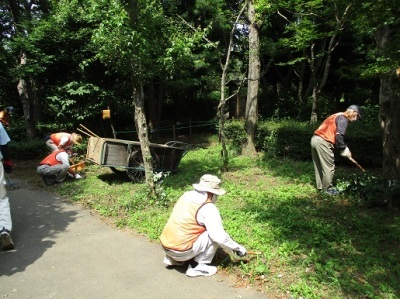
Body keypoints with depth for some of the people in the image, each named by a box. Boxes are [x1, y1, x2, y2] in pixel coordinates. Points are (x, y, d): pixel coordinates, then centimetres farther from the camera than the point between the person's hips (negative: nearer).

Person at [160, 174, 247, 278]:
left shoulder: (186, 195, 5)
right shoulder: (208, 208, -15)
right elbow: (220, 237, -15)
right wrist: (238, 248, 1)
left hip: (165, 245, 7)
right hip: (181, 252, -7)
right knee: (215, 235, -1)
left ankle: (171, 259, 24)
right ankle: (198, 266, 4)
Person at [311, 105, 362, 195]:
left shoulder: (337, 116, 25)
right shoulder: (343, 118, -5)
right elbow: (339, 135, -17)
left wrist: (344, 148, 16)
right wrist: (344, 149, -6)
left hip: (315, 139, 10)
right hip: (323, 142, -10)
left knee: (319, 166, 16)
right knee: (329, 167, 2)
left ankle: (320, 186, 26)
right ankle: (327, 188, 11)